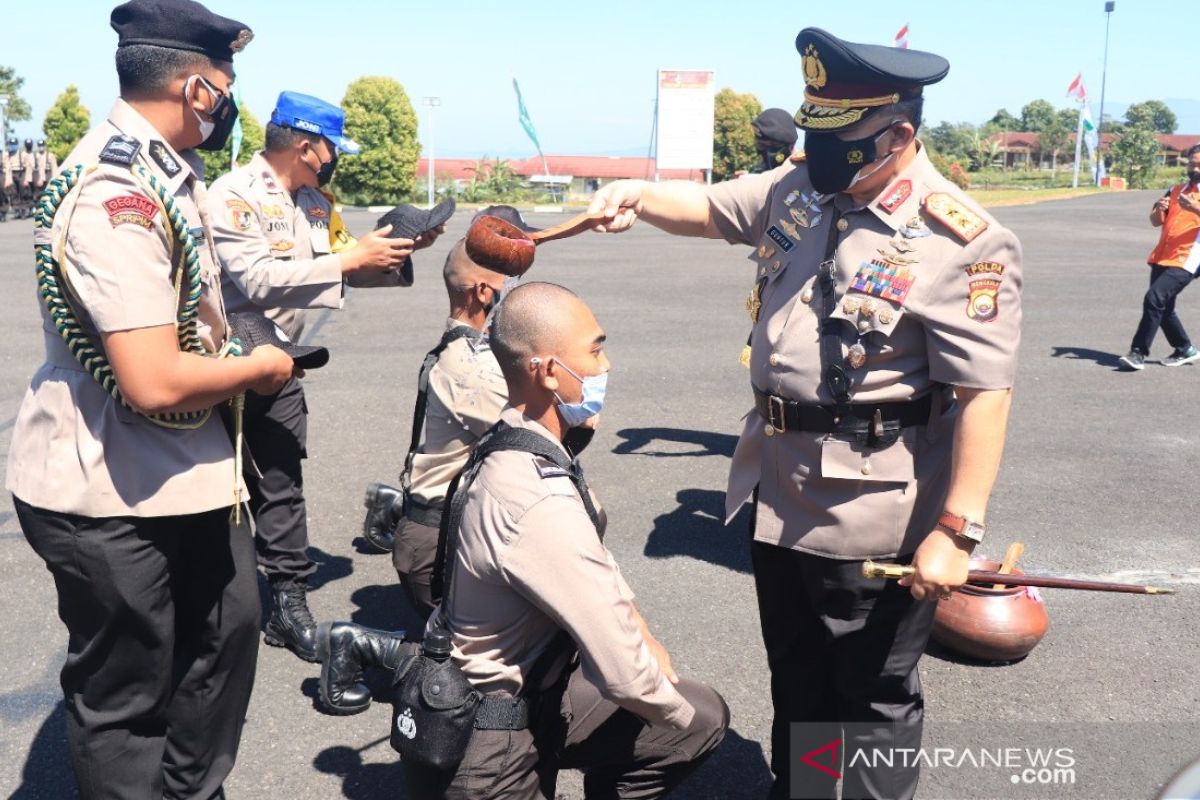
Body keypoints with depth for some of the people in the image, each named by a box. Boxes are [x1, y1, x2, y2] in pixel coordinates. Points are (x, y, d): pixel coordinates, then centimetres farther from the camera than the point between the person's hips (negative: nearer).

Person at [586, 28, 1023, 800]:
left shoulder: (962, 241, -20)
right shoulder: (798, 189, 3)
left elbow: (985, 395, -23)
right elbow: (707, 207, 18)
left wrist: (957, 532, -25)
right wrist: (637, 197, -4)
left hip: (874, 511, -7)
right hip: (781, 489, 8)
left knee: (872, 696, 10)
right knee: (796, 676, 25)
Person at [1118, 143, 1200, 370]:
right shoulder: (1176, 190, 17)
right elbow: (1156, 222, 15)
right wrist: (1159, 209, -6)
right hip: (1161, 258, 7)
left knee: (1154, 299, -20)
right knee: (1163, 307, 11)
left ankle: (1138, 353, -16)